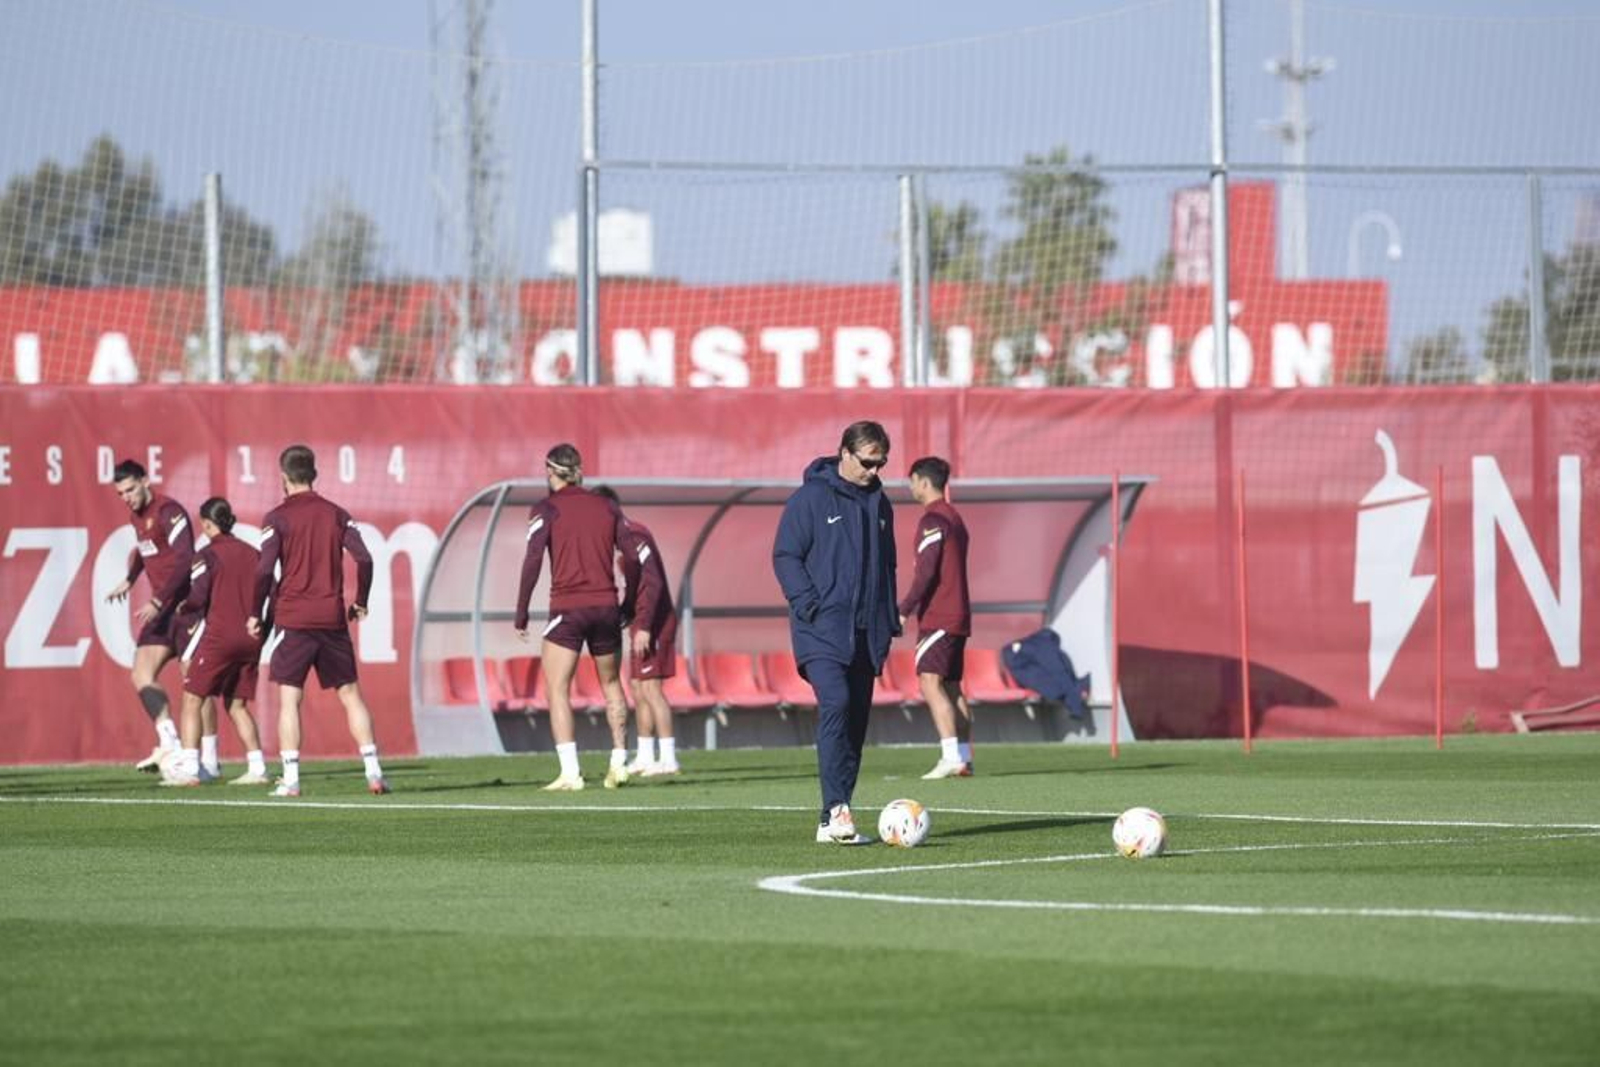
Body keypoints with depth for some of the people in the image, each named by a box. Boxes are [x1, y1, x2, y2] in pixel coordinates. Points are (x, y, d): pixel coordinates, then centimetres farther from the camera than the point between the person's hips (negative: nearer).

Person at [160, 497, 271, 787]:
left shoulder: (208, 555, -6)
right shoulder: (253, 554, 11)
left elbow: (197, 598, -13)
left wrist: (181, 609, 8)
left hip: (219, 635, -6)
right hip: (250, 639, 6)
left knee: (193, 699, 1)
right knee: (237, 704, 15)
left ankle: (189, 768, -9)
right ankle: (257, 768, 6)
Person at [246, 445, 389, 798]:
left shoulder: (277, 518, -3)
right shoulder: (336, 514, 7)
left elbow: (264, 570, -11)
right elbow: (363, 559, 0)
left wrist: (255, 614, -1)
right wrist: (360, 603, 12)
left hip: (294, 619, -3)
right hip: (333, 619, 3)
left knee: (289, 700, 1)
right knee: (350, 695, 9)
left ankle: (290, 779, -7)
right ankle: (373, 772, 2)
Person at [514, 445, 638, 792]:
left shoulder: (546, 509, -3)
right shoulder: (607, 507, 9)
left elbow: (532, 561, -12)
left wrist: (521, 615, -7)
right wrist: (629, 606, 16)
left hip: (567, 607, -4)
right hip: (606, 606, 4)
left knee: (557, 690, -2)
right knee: (611, 684, 21)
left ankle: (570, 772, -14)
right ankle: (618, 763, 21)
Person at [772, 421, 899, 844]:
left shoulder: (879, 504, 16)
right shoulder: (810, 498, -4)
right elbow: (785, 556, -5)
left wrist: (890, 619, 15)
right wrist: (810, 605, -16)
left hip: (865, 633, 7)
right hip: (823, 631, -7)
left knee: (856, 719, 5)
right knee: (836, 703, -23)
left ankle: (833, 821, 10)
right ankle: (837, 809, -29)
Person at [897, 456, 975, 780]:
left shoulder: (933, 520, -11)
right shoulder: (954, 518, 18)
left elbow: (926, 572, -19)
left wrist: (904, 609, -18)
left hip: (938, 617, -10)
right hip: (958, 617, 10)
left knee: (931, 683, -13)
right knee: (952, 687, 11)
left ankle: (951, 758, -23)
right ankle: (964, 759, 8)